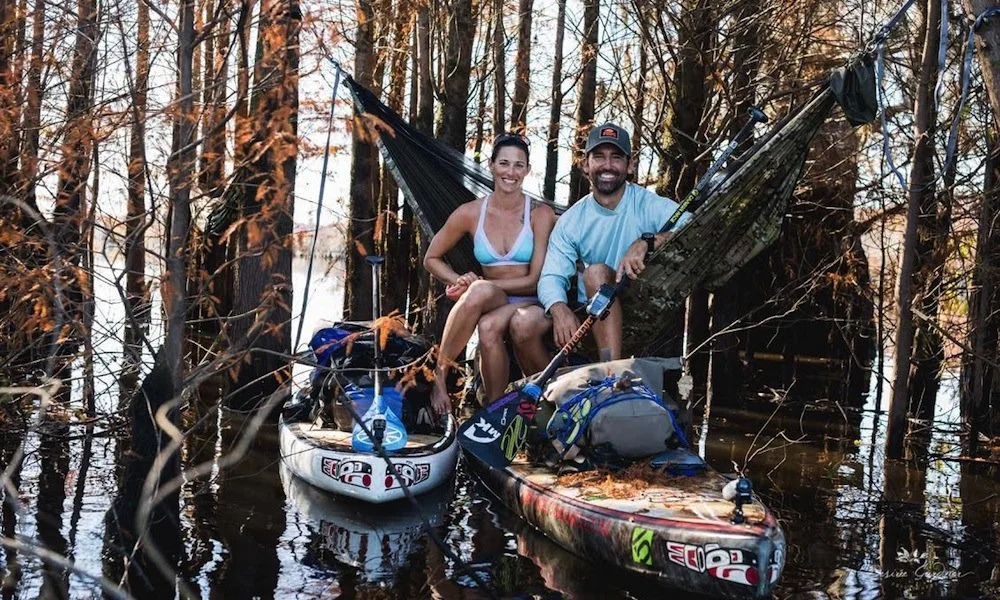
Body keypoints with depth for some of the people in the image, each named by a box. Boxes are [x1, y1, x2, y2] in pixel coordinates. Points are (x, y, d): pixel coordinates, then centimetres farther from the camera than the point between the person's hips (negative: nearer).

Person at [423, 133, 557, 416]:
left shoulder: (540, 214, -4)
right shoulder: (471, 213, 3)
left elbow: (536, 280, -9)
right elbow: (431, 258, 14)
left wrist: (477, 284, -14)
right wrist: (461, 281, -6)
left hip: (529, 305, -2)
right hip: (491, 301, 2)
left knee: (489, 327, -36)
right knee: (480, 292, -36)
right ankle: (440, 373, -23)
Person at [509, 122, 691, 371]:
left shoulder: (648, 204, -5)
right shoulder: (571, 220, 4)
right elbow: (551, 276, -5)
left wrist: (646, 243, -37)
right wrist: (559, 308, -28)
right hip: (590, 321, 3)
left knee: (597, 272, -30)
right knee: (523, 322, -20)